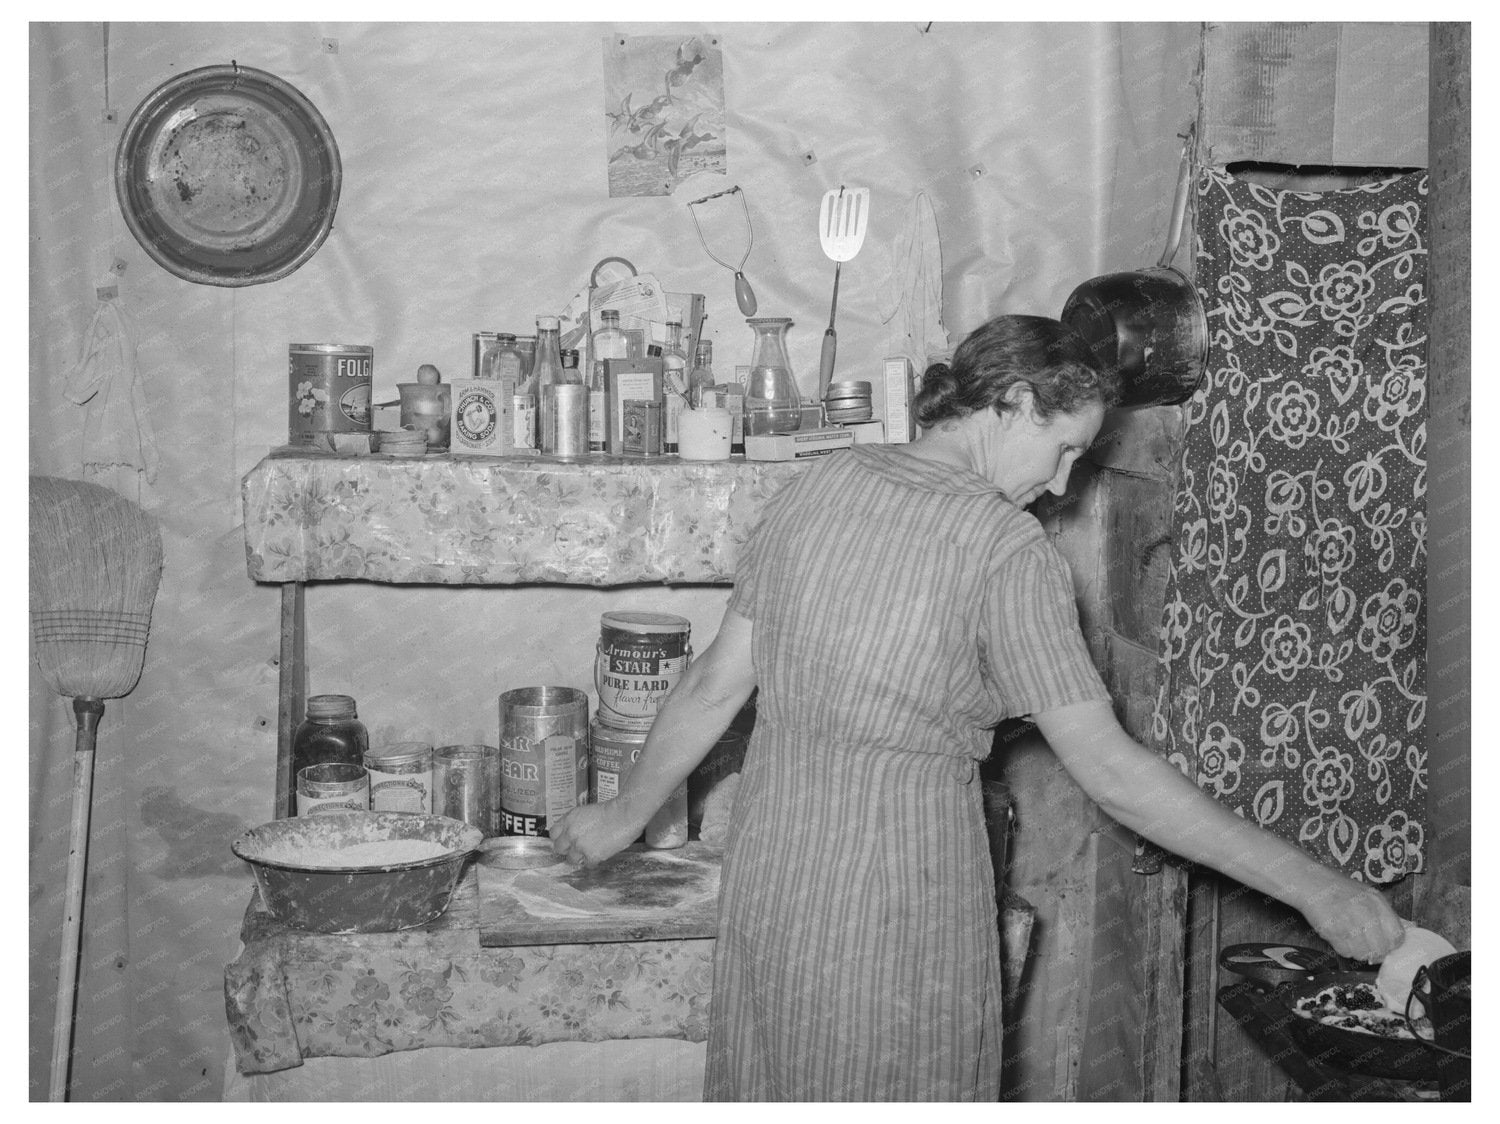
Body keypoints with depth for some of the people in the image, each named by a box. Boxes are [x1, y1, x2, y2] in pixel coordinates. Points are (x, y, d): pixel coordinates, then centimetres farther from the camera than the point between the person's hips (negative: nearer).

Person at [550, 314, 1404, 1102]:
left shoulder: (814, 488, 3)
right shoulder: (1006, 547, -15)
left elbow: (717, 685, 6)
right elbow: (1108, 770, -18)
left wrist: (627, 815, 19)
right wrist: (1313, 887, -13)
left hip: (771, 874, 6)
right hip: (904, 901, -6)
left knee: (770, 1090, 19)